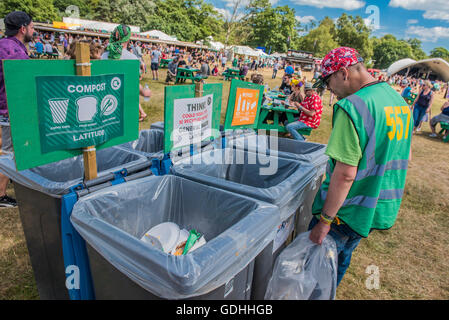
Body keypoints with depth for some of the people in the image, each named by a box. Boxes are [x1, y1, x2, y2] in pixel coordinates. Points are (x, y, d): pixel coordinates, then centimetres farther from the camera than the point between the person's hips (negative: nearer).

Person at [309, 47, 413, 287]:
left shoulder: (352, 106, -22)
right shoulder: (398, 99, 7)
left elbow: (345, 173, -26)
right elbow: (404, 157, 16)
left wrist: (325, 220, -19)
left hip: (347, 211, -9)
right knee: (342, 260, 26)